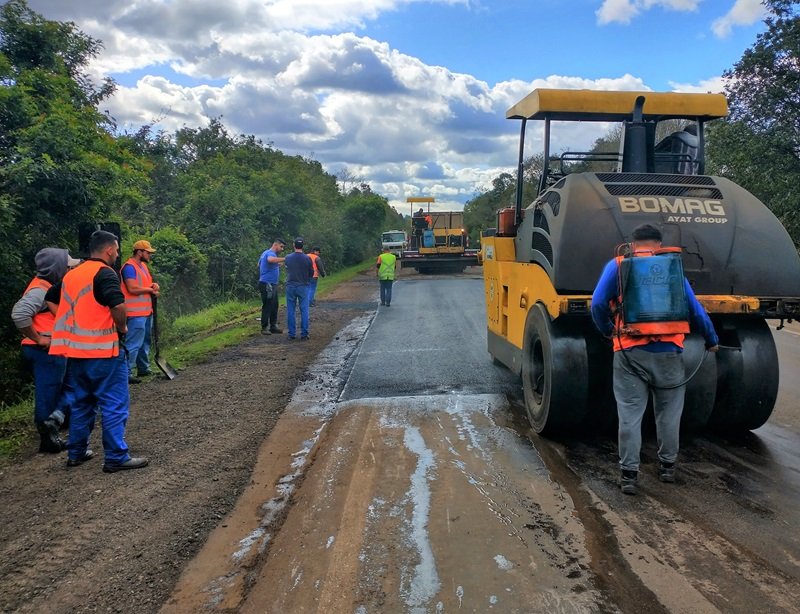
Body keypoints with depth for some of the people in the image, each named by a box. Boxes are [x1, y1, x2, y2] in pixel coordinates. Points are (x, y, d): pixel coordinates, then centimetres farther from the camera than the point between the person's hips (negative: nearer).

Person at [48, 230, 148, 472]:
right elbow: (118, 305, -25)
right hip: (102, 351, -8)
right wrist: (122, 327, -6)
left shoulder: (71, 274, 15)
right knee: (114, 404, 0)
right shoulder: (104, 273, -11)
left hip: (74, 351, 8)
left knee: (81, 403, 19)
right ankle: (116, 457, 2)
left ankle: (77, 452, 27)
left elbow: (49, 300, 25)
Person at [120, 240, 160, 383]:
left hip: (146, 311, 10)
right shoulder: (129, 267, -14)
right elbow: (132, 288, -23)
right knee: (133, 344, -11)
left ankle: (143, 368, 31)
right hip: (136, 312, -10)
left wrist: (154, 285, 0)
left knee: (145, 342, 19)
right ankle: (127, 373, -8)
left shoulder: (143, 265, 16)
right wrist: (150, 289, -9)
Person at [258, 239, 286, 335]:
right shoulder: (270, 253, -16)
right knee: (267, 306, -4)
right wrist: (284, 259, -39)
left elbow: (259, 264, 29)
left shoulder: (266, 253, 16)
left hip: (272, 284, 11)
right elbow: (271, 259, -42)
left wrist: (277, 265, 23)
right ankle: (264, 328, 3)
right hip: (267, 284, -11)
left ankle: (273, 326, 20)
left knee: (274, 306, 14)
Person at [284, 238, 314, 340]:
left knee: (291, 311, 7)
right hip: (303, 286, -1)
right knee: (304, 311, 3)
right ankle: (304, 334, 3)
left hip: (290, 286, 1)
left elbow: (287, 271, 10)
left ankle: (291, 334, 10)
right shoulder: (307, 259, -8)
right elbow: (311, 273, 2)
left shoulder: (288, 258, -3)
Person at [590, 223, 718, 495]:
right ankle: (667, 466, 29)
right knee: (668, 413, 17)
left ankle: (629, 473, 5)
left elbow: (598, 304, -6)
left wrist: (608, 331, 10)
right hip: (668, 352, 1)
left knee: (630, 415, 4)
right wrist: (712, 340, 23)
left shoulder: (617, 267, 4)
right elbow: (695, 311, 9)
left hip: (629, 352, -1)